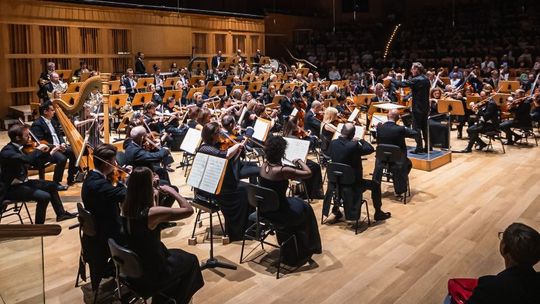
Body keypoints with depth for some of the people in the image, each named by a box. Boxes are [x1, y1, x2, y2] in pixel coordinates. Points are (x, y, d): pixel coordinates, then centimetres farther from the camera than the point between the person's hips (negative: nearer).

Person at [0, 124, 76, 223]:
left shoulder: (21, 147, 3)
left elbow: (35, 163, 13)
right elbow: (26, 159, -42)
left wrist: (49, 153, 5)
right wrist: (38, 149, -26)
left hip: (23, 182, 10)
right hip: (12, 188, -10)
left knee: (51, 185, 18)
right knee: (44, 196, -25)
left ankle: (61, 213, 29)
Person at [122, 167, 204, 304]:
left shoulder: (126, 208, -9)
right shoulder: (152, 213, -31)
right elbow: (189, 210, -26)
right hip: (151, 274, -7)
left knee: (176, 254, 31)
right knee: (191, 260, 19)